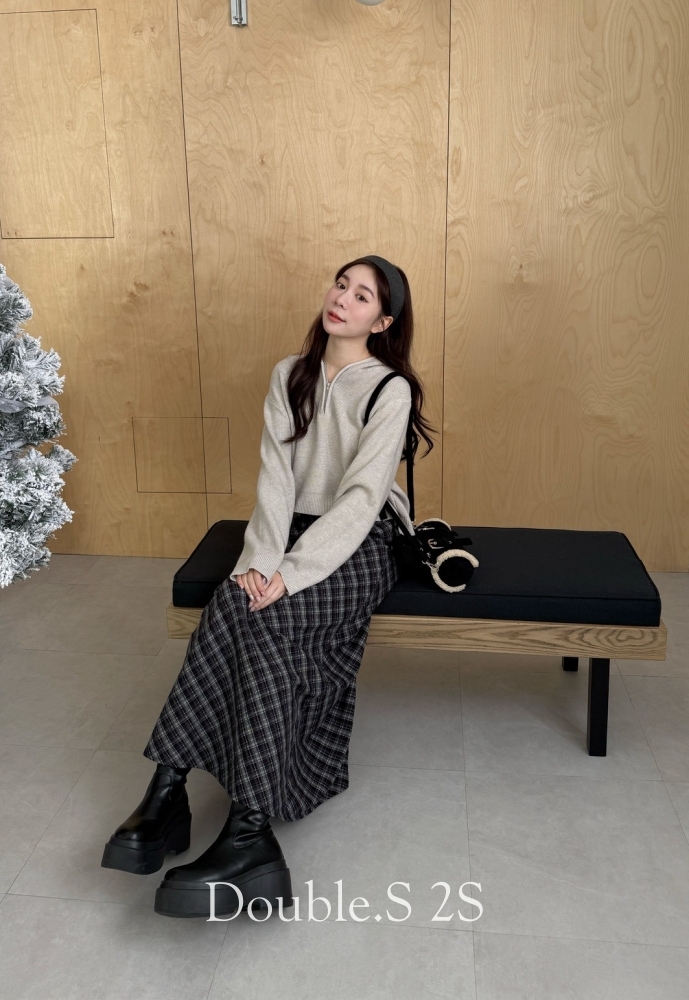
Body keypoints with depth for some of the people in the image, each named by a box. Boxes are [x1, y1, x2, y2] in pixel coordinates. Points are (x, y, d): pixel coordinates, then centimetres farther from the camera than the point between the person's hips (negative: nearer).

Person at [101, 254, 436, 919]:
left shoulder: (390, 390, -9)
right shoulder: (290, 376, 7)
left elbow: (361, 498, -18)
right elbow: (275, 477, -3)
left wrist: (289, 574, -27)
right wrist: (261, 559, -19)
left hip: (359, 547, -4)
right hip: (296, 535, 4)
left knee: (247, 609, -30)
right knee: (253, 612, -27)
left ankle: (170, 787, -26)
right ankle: (251, 837, -27)